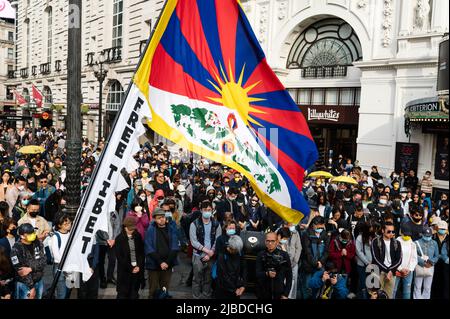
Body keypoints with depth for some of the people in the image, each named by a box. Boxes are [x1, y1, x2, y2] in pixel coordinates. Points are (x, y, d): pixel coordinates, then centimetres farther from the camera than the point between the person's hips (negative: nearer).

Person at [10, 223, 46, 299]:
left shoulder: (38, 244, -1)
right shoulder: (16, 249, -17)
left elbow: (43, 261, -4)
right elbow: (20, 270, -17)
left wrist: (30, 269, -21)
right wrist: (31, 287, -17)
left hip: (39, 282, 5)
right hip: (25, 284, -5)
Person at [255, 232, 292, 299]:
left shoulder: (284, 255, -2)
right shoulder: (261, 255, 1)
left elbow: (289, 276, 1)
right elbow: (257, 273, -3)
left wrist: (285, 294, -4)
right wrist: (267, 274, -23)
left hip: (279, 294, -1)